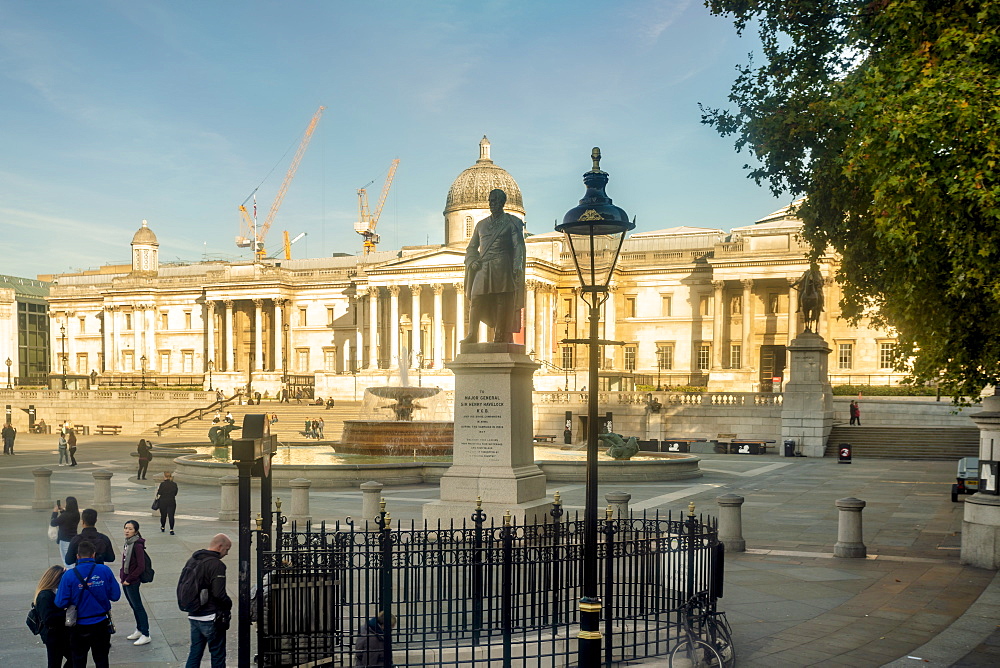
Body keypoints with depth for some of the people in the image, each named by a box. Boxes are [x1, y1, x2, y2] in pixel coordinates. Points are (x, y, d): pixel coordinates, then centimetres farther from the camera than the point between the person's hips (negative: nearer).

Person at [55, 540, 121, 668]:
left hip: (79, 626, -1)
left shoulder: (69, 575, -15)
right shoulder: (105, 571, -12)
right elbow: (115, 595, -6)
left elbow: (60, 603, -15)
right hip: (101, 624, 1)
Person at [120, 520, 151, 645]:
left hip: (132, 582, -8)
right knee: (133, 606, 17)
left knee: (138, 607, -2)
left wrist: (129, 580, -16)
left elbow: (141, 567, -21)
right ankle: (139, 631, 29)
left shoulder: (137, 545, -20)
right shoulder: (128, 543, 6)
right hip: (125, 580, 8)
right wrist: (122, 576, 8)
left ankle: (145, 635, 4)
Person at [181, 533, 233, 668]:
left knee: (195, 652, 15)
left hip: (193, 616, 8)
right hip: (211, 618, -8)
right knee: (217, 654, 5)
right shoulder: (216, 565, -18)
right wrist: (229, 604, -6)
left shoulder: (191, 561, 10)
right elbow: (219, 594, -23)